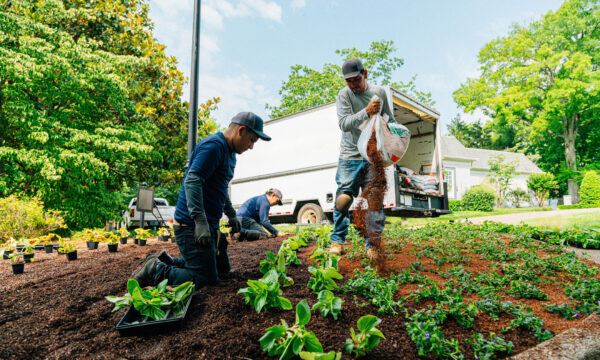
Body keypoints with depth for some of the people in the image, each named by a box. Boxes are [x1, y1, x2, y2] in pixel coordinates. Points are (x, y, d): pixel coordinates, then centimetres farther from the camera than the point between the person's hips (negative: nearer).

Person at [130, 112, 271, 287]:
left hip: (210, 224, 11)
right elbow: (192, 181, -27)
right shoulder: (213, 146, -16)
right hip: (192, 225, -11)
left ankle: (166, 261, 21)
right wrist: (200, 221, -33)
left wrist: (232, 215, 30)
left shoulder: (229, 153, 18)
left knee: (222, 269, 18)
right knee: (207, 279, -10)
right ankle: (154, 270, 0)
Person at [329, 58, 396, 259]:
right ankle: (337, 240, 8)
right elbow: (344, 123, -14)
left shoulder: (379, 93, 8)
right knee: (344, 198, -9)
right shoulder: (344, 95, -1)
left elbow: (390, 121, 18)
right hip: (350, 156, -2)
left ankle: (372, 244, 10)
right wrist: (366, 112, -27)